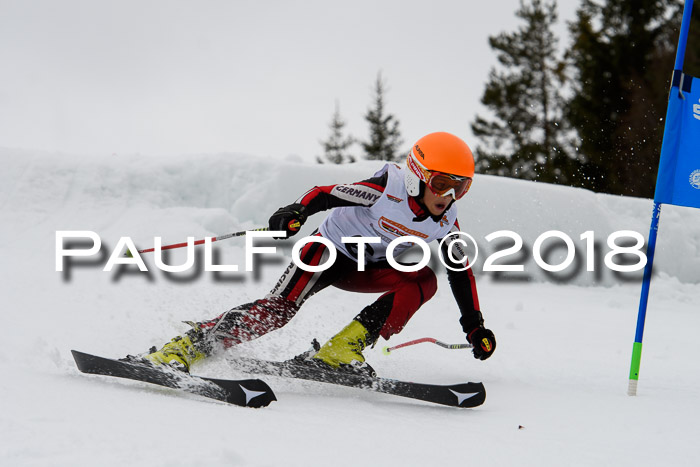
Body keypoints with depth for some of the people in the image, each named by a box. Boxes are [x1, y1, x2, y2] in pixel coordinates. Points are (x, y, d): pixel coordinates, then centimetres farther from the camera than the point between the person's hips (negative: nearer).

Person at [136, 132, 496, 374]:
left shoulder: (446, 222, -10)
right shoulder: (385, 191, -27)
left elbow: (461, 270, 3)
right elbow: (325, 194, -24)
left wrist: (474, 324, 2)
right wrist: (297, 212, -44)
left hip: (368, 269, 6)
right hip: (331, 249, -5)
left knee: (424, 281, -22)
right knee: (279, 308, -26)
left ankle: (342, 349, -27)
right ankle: (183, 347, -27)